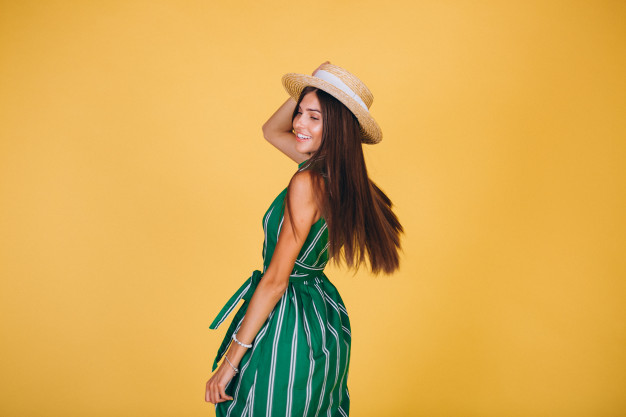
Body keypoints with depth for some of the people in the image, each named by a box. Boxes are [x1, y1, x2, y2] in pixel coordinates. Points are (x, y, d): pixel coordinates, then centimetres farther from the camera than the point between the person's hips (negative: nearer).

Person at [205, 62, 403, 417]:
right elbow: (271, 130, 19)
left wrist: (230, 361, -17)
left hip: (289, 323, -9)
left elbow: (276, 280, -23)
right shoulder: (336, 170, 1)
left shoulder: (307, 182, -24)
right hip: (324, 314, 9)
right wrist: (305, 92, 3)